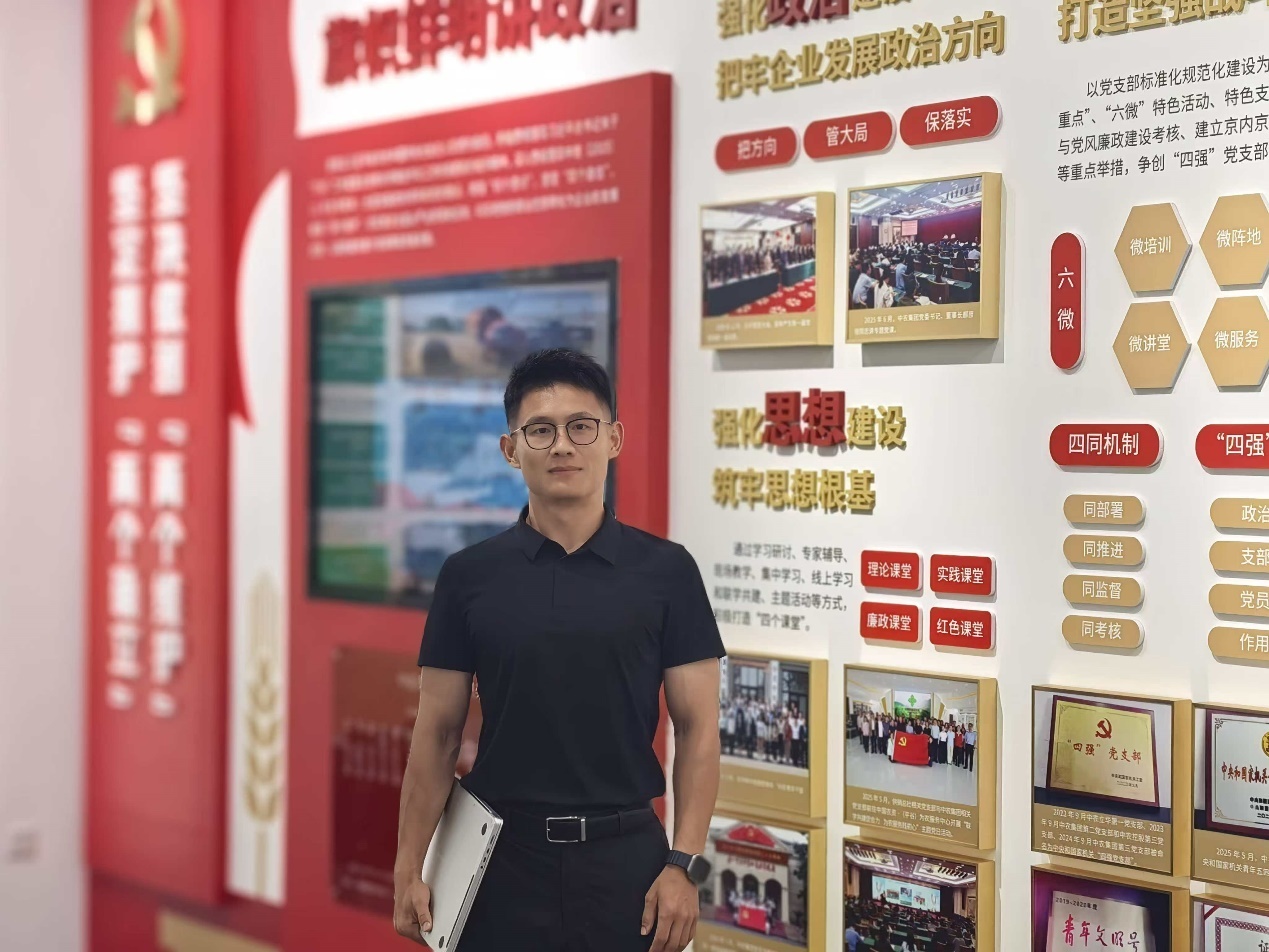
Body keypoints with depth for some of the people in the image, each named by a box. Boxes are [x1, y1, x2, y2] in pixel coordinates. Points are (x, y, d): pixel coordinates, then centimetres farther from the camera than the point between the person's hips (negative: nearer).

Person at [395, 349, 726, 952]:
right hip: (502, 858, 1)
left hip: (625, 856, 0)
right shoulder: (469, 576, 1)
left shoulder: (665, 571, -1)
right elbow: (437, 733, 3)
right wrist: (409, 870, -1)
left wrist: (684, 865, -10)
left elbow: (697, 730, -1)